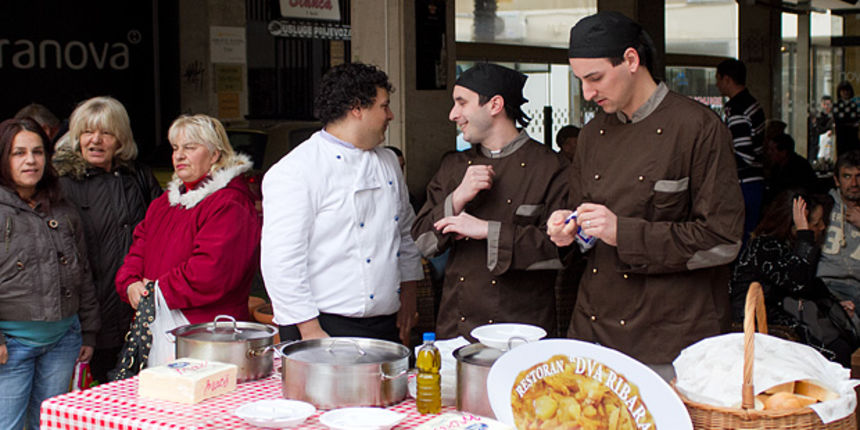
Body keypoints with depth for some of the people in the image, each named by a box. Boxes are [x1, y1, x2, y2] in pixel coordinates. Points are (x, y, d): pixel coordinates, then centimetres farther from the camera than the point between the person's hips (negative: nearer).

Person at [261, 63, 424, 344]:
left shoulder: (387, 162, 14)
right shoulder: (294, 171, -11)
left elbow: (405, 233, 22)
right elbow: (282, 259, -16)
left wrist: (408, 297, 14)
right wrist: (310, 331, -17)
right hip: (327, 326, -6)